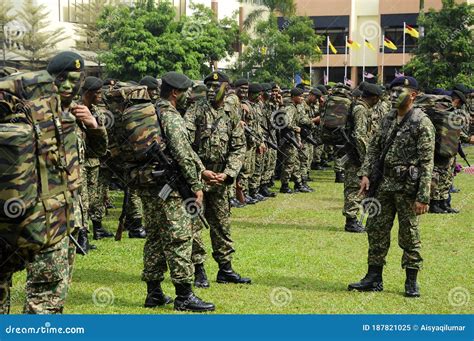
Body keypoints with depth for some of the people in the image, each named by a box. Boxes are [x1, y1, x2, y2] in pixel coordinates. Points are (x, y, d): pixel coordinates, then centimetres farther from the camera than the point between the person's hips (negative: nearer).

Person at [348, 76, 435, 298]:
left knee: (409, 234, 2)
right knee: (376, 229, 8)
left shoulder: (422, 123, -10)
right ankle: (374, 278, 18)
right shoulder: (387, 120, 11)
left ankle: (411, 282, 14)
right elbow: (374, 148, 15)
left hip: (408, 186, -7)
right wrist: (365, 174, 0)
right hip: (384, 183, 7)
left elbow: (426, 163, -14)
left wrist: (423, 197, -18)